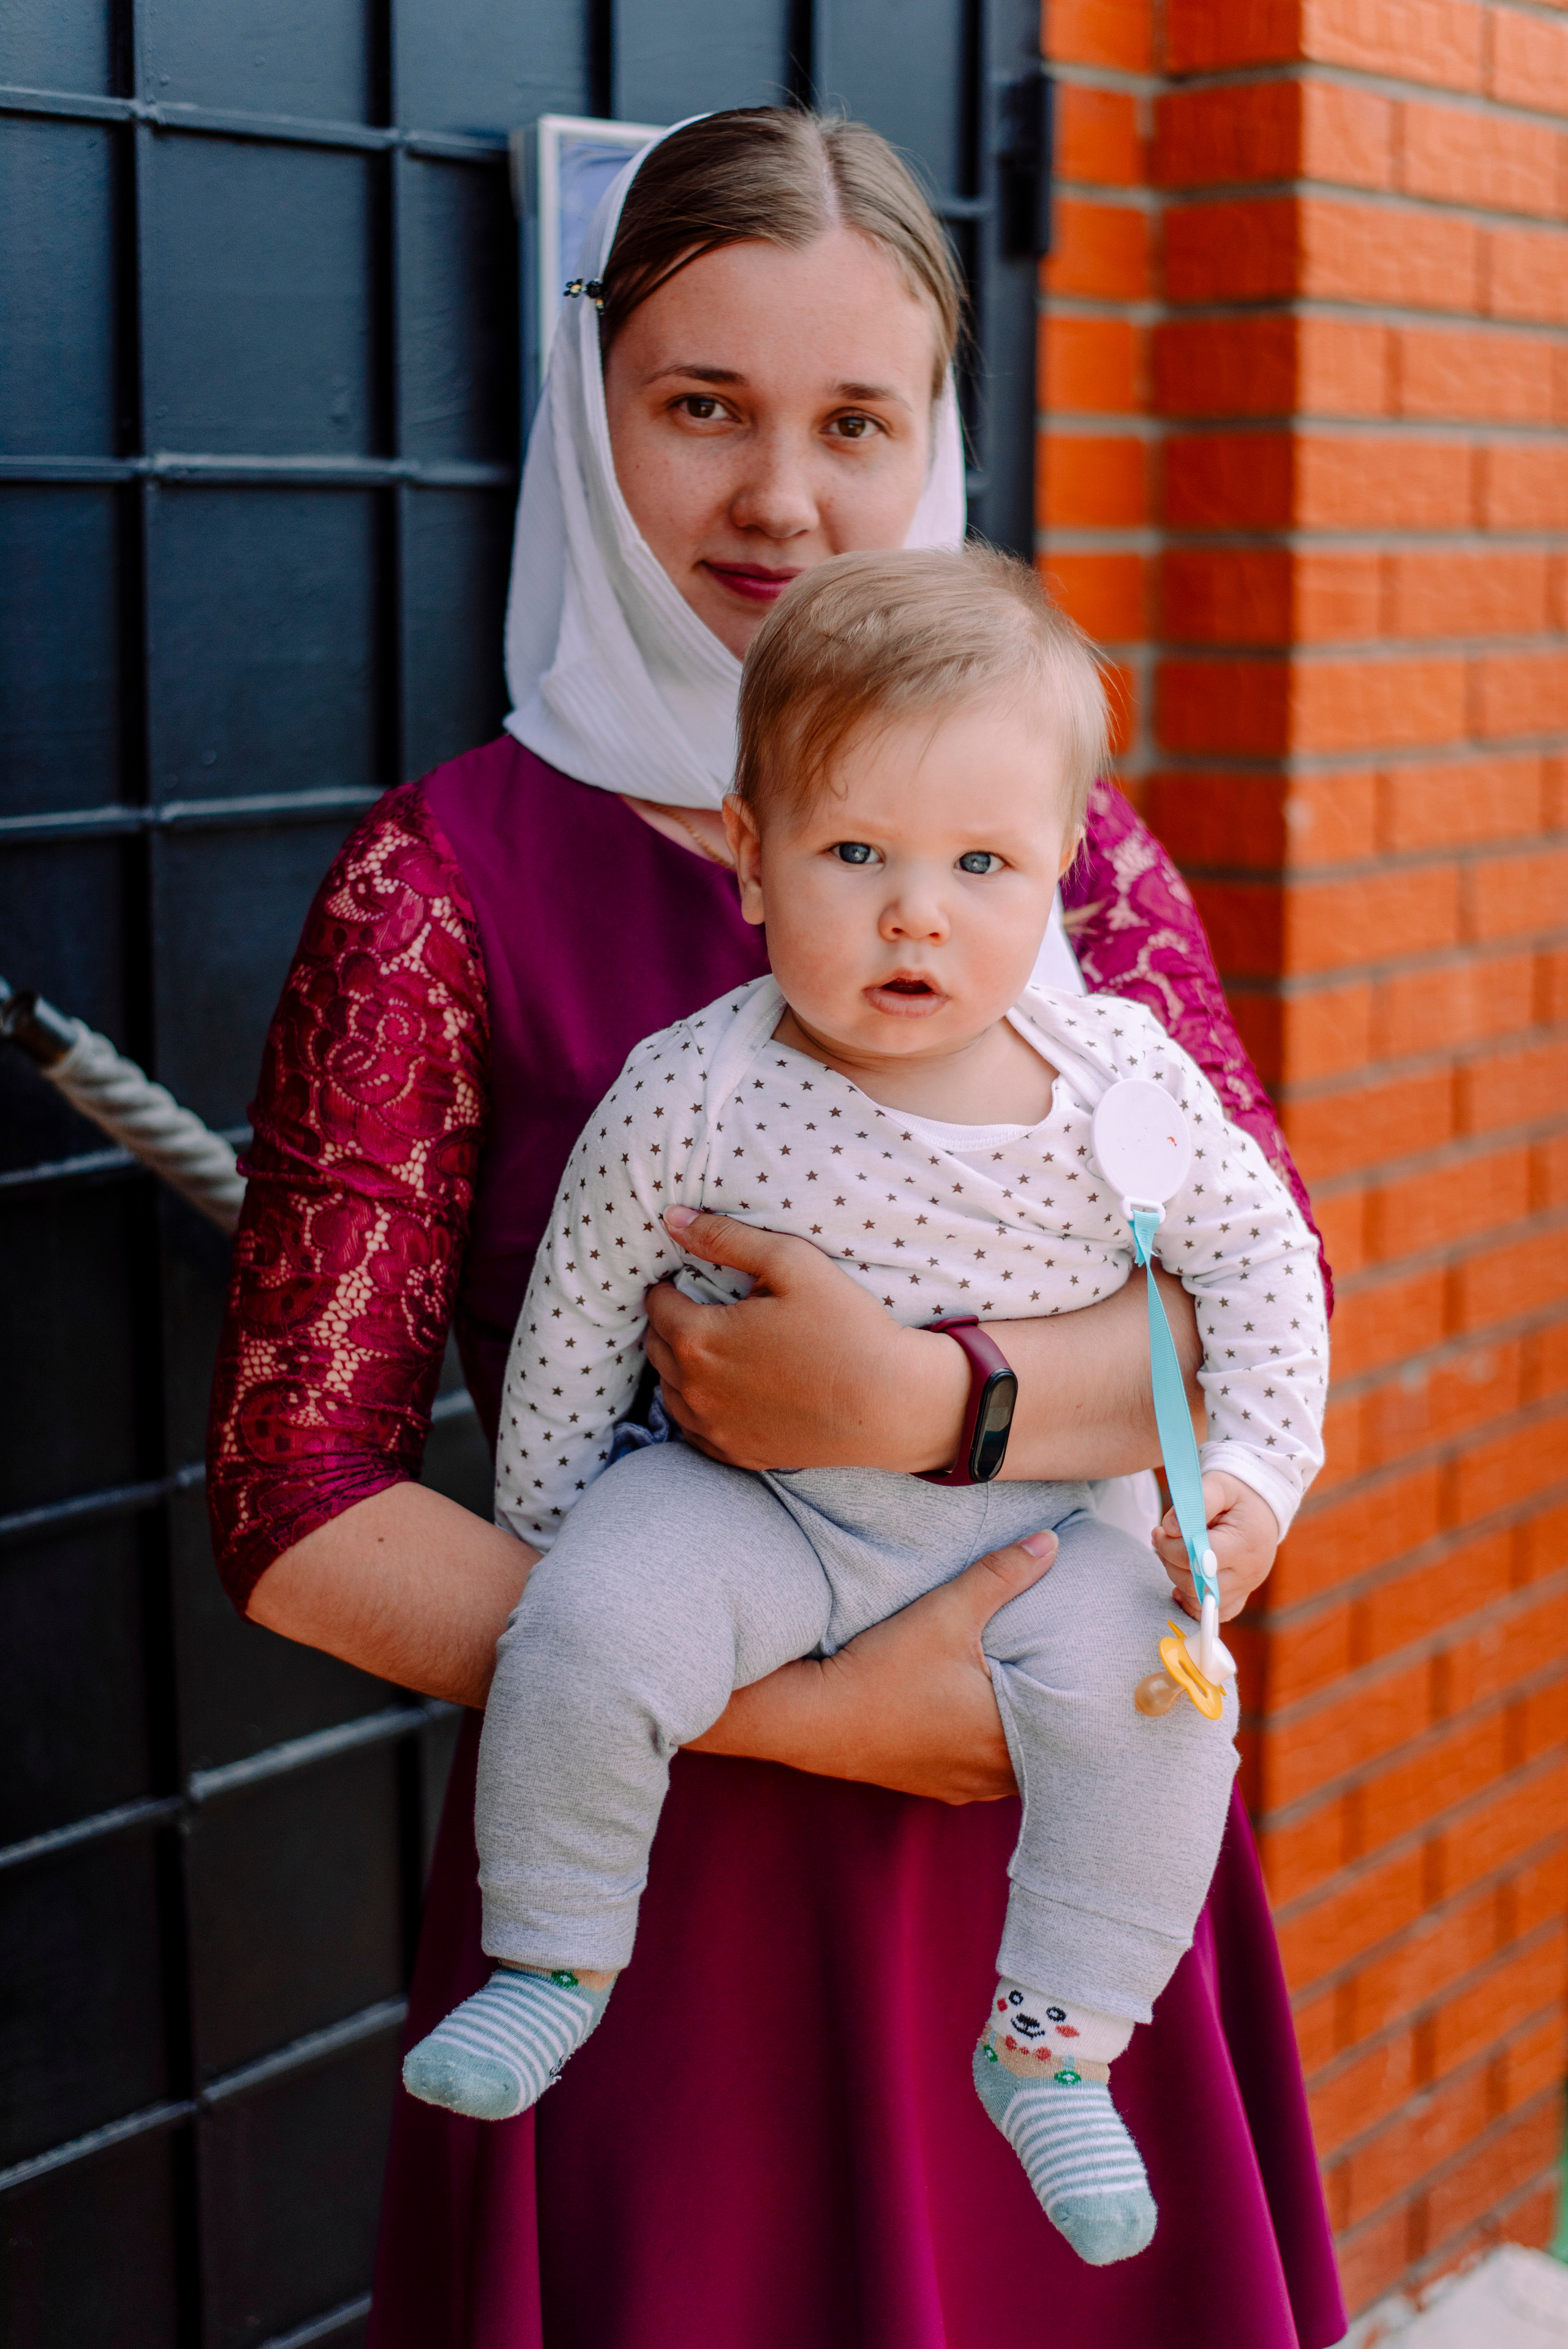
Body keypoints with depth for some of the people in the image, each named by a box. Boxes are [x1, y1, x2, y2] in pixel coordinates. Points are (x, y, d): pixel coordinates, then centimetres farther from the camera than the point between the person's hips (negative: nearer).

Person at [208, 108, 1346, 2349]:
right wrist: (811, 1710, -15)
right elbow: (299, 1510, -11)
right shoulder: (447, 882, -8)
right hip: (665, 1865, -3)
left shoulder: (1055, 824, 3)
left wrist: (926, 1400, -24)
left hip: (1062, 1851, 3)